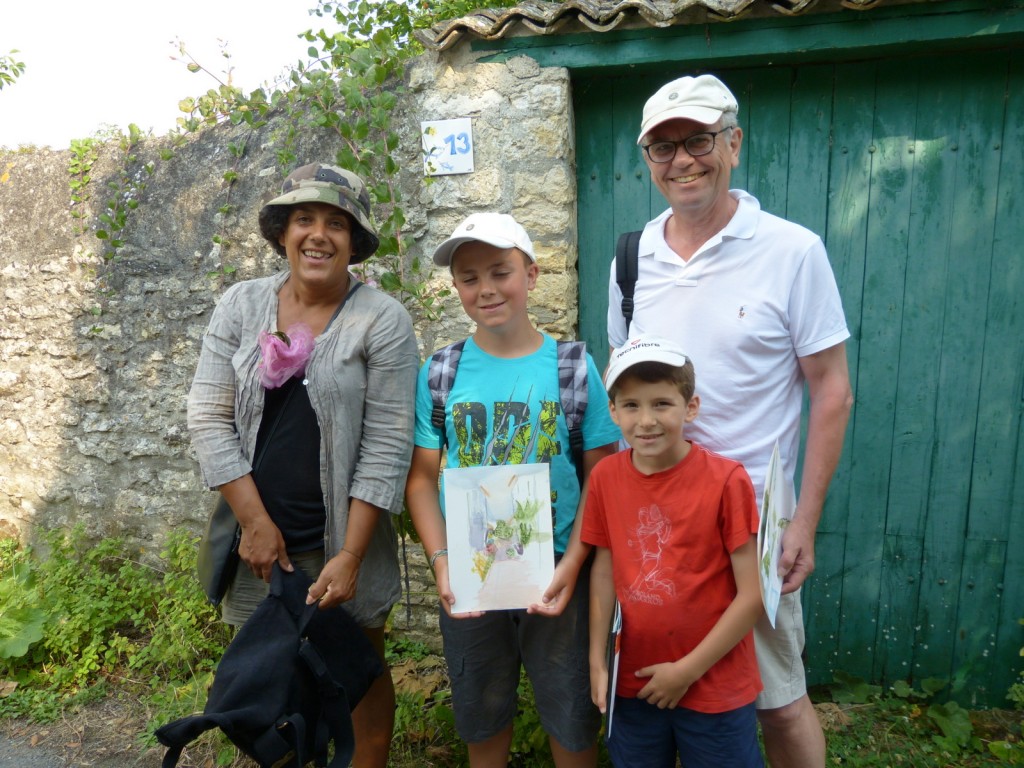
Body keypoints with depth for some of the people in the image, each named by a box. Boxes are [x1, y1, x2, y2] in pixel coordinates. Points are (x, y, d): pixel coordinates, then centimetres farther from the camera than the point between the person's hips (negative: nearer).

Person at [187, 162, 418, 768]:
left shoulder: (383, 320, -10)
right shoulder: (242, 305, 1)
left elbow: (386, 446, -12)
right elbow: (209, 418, -2)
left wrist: (350, 555, -14)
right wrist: (256, 523, -8)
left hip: (343, 537, -2)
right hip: (258, 535, 3)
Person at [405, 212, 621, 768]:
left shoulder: (572, 366, -7)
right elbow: (422, 478, 0)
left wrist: (573, 564, -14)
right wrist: (441, 562, -11)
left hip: (556, 575, -1)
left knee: (572, 717, 15)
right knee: (481, 716, 21)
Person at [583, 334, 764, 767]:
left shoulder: (726, 480, -19)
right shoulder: (605, 477, -7)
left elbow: (753, 594, -15)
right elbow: (604, 572, 2)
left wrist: (688, 670, -13)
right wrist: (597, 660, -1)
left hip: (716, 689, -3)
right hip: (633, 683, 4)